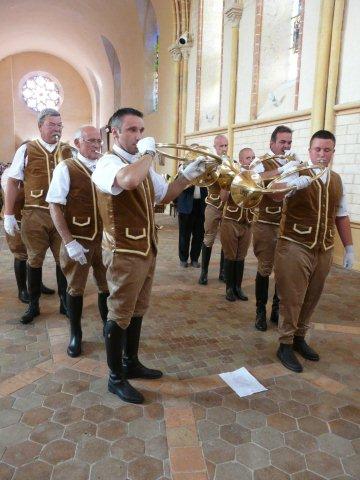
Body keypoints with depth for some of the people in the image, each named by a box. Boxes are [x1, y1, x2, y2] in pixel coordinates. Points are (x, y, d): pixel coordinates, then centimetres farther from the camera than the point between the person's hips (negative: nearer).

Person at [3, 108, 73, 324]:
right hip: (35, 215, -1)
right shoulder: (26, 150, 2)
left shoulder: (69, 151, 6)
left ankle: (65, 302, 25)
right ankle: (33, 304, 25)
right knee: (35, 260, 9)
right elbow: (12, 182, 5)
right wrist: (9, 214, 1)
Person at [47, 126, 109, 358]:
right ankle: (75, 334, 31)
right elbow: (55, 207, -11)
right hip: (78, 241, -3)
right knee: (76, 288, 12)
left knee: (108, 287, 12)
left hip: (105, 240, 4)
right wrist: (69, 242, -16)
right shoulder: (66, 168, -8)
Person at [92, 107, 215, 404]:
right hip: (124, 252, -9)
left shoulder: (142, 165, 15)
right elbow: (129, 180, -39)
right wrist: (148, 152, -22)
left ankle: (131, 363, 35)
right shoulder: (108, 162, -15)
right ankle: (116, 378, 19)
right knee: (120, 314, 3)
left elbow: (164, 195, 20)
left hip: (147, 249, 9)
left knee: (138, 310, 18)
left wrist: (189, 174, 7)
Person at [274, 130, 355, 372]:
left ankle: (299, 337, 30)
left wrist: (349, 247, 14)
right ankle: (285, 345, 13)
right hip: (295, 247, -5)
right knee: (291, 298, 0)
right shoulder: (297, 173, -5)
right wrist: (295, 183, -46)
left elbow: (341, 216, 16)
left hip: (324, 250, 5)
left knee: (311, 298, 13)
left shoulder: (336, 180, 12)